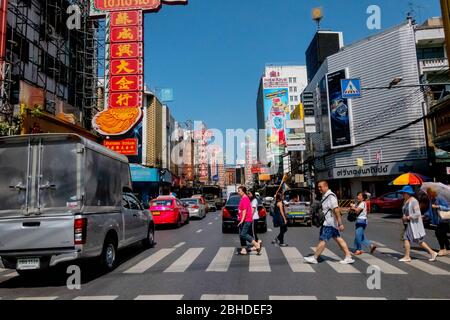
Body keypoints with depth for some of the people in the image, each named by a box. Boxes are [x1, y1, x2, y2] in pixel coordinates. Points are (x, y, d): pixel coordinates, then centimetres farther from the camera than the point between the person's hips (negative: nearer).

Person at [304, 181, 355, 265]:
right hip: (328, 222, 10)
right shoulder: (324, 196, 13)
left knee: (323, 240, -3)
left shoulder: (331, 196, -18)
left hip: (330, 223, -10)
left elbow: (336, 210, -22)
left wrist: (340, 224, -24)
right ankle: (348, 257, 18)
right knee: (338, 239, 12)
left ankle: (314, 258, 4)